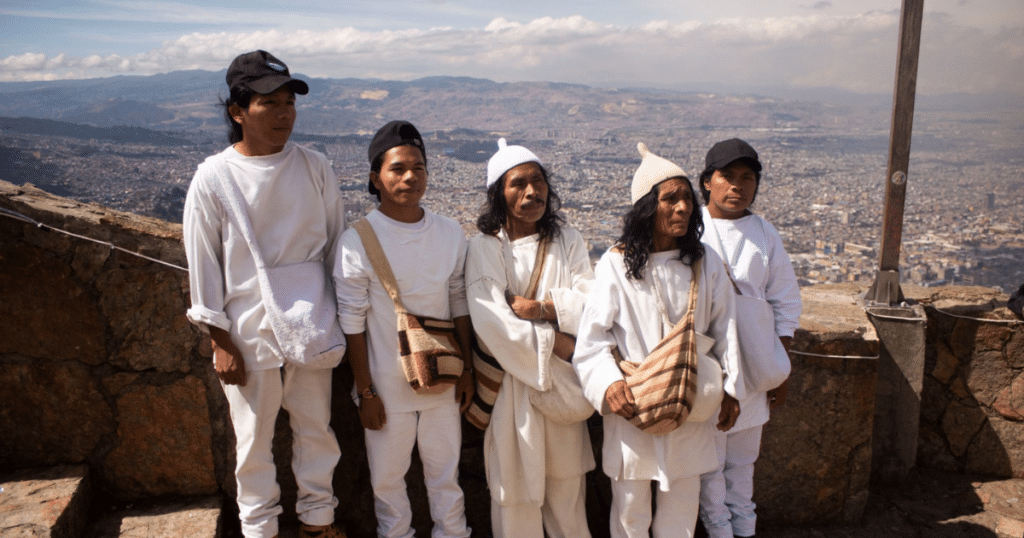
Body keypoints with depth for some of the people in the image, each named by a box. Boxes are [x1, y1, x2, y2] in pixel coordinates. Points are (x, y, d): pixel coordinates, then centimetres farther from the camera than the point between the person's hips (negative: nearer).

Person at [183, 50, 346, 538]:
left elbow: (335, 245, 5)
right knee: (253, 439, 13)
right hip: (249, 333, -2)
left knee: (316, 428, 17)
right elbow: (203, 264, -5)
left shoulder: (314, 167, -3)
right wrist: (221, 343, -6)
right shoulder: (213, 177, -9)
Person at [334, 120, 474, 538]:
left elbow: (460, 304, 5)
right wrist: (365, 393, -7)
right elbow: (353, 323, -9)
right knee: (387, 476, 15)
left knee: (445, 472, 17)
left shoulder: (451, 234, -3)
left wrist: (467, 371, 6)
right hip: (387, 385, -2)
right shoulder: (357, 241, -13)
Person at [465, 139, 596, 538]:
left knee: (566, 472, 14)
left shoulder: (568, 241, 5)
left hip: (563, 376, 3)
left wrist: (541, 307, -20)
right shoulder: (484, 249, -7)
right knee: (516, 474, 6)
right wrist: (557, 343, -17)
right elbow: (491, 321, -18)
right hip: (511, 377, -3)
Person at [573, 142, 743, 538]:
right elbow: (592, 335, -9)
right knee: (630, 504, 11)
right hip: (631, 405, -2)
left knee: (682, 500, 15)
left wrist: (731, 389, 5)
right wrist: (608, 383, -22)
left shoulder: (705, 263, 0)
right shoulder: (616, 264, -10)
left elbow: (724, 327, 7)